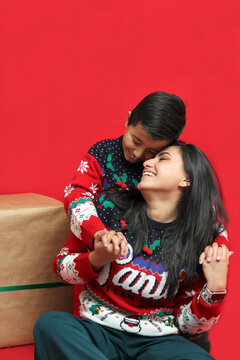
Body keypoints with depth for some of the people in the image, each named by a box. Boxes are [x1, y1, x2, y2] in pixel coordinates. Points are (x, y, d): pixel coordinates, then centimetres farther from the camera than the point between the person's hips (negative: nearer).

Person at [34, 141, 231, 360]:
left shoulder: (209, 239, -3)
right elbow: (61, 266, 7)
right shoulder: (110, 207, -2)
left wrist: (215, 289, -17)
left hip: (159, 340, -1)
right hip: (99, 330, 2)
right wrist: (97, 259, -13)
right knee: (49, 323, -30)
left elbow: (189, 325, 1)